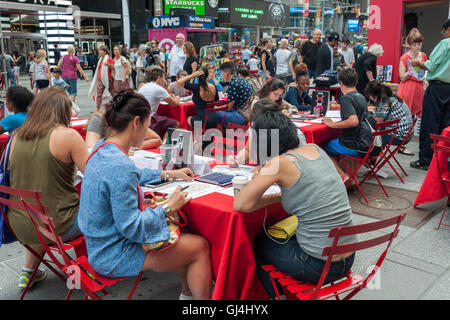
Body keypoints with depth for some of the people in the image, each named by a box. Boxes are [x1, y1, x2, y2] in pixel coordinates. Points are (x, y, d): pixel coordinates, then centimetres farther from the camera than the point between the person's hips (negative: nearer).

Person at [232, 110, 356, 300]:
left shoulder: (280, 162, -18)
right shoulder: (315, 149, 3)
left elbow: (240, 205, -15)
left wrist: (275, 198, -1)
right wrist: (267, 178, 13)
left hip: (319, 266, -7)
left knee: (256, 245, 19)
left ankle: (275, 294, 38)